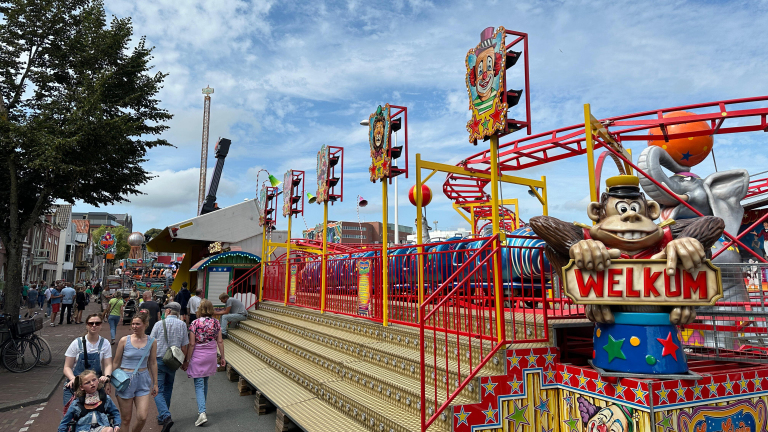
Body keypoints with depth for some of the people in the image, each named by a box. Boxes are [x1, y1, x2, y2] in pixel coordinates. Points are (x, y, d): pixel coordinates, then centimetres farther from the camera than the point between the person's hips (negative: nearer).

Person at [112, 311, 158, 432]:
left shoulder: (152, 341, 0)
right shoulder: (124, 340, -5)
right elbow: (115, 363, 4)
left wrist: (155, 383, 11)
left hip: (143, 380, 1)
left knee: (142, 417, -4)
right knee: (126, 419, 6)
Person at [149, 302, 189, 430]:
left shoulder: (159, 324, -7)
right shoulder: (182, 325, -1)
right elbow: (184, 346, 1)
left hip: (159, 360, -3)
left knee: (158, 391, -1)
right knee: (168, 389, 18)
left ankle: (166, 416, -18)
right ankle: (162, 417, 27)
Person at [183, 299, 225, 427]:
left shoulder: (195, 323, -13)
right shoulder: (216, 323, -3)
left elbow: (192, 344, -12)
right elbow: (220, 342, 0)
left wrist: (186, 360, -4)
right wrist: (222, 357, 9)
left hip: (197, 356, -4)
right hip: (211, 356, 4)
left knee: (199, 384, 0)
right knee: (205, 382, 20)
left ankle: (202, 413, -12)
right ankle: (202, 409, 32)